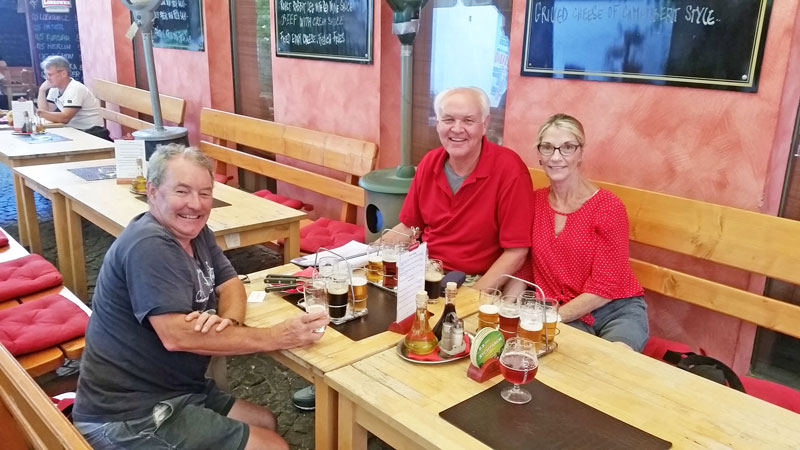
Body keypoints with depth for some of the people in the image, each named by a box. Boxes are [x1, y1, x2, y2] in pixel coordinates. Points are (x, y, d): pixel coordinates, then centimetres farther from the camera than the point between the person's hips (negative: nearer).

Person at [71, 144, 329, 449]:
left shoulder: (195, 231, 5)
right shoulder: (149, 246, -24)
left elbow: (230, 284, 8)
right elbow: (177, 335, -31)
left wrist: (229, 321, -17)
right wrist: (277, 337, -27)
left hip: (176, 390, 9)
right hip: (130, 416, -9)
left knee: (266, 423, 18)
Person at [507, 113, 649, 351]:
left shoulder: (608, 207, -11)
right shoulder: (533, 202, 2)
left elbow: (605, 288, -14)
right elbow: (522, 267, 5)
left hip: (618, 310, -3)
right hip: (561, 316, 3)